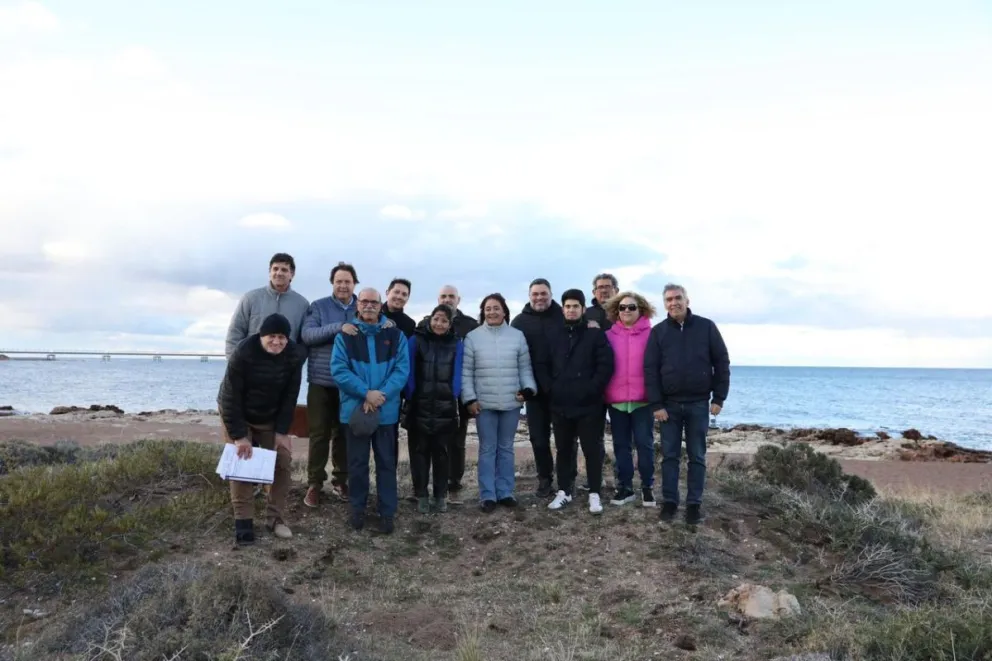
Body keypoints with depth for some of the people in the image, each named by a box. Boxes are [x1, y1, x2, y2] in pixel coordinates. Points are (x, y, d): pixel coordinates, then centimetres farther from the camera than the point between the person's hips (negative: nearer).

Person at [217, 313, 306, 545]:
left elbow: (290, 396, -10)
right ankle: (243, 520, 0)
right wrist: (239, 435, -26)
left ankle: (275, 518, 7)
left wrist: (282, 431, -13)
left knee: (283, 462, -2)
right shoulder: (243, 353, -30)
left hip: (271, 418, 4)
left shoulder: (295, 355, -19)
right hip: (237, 415, -3)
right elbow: (230, 397, -26)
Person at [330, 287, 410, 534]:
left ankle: (387, 512, 16)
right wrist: (366, 393, -19)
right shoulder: (345, 335, 1)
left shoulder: (396, 335, 3)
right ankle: (358, 508, 24)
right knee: (357, 462, 10)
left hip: (386, 410, 0)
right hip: (355, 409, 0)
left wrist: (381, 395, -17)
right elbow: (339, 370, -8)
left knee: (386, 461, 7)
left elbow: (402, 370, -4)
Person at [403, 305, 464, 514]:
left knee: (440, 451, 9)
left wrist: (453, 399, -3)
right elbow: (409, 372, -1)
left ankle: (441, 495, 19)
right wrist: (410, 398, -6)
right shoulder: (416, 340, 0)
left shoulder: (457, 344, 4)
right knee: (419, 451, 5)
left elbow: (457, 374, 4)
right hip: (419, 407, -1)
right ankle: (421, 495, 14)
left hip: (445, 408, 1)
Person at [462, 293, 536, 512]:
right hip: (484, 403, -1)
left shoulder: (517, 336, 2)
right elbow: (466, 371, 0)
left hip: (511, 403, 2)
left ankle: (505, 492, 22)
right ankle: (488, 495, 12)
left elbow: (525, 367, 6)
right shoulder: (473, 337, -1)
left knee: (506, 448, 12)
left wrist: (528, 389, -8)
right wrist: (469, 398, -7)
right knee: (487, 450, 5)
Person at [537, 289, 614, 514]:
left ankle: (594, 493, 11)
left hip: (588, 404, -3)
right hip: (560, 404, 4)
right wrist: (550, 388, -1)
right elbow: (542, 365, 11)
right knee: (563, 449, 12)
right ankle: (564, 491, 22)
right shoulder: (553, 336, 10)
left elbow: (606, 364, -7)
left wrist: (592, 389, -13)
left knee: (592, 449, 2)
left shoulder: (595, 334, 0)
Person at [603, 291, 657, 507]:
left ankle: (647, 487, 17)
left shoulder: (650, 334, -4)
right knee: (621, 445, 10)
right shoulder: (609, 334, 4)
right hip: (616, 399, 3)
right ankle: (624, 487, 20)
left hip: (642, 398, -3)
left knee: (644, 443, 4)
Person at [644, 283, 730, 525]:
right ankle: (669, 501, 17)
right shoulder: (658, 332, 0)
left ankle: (694, 503, 15)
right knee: (669, 455, 7)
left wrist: (719, 398, -3)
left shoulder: (706, 327, -1)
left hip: (698, 403, 0)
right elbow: (650, 369, -2)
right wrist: (656, 404, -9)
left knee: (697, 457, 6)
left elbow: (722, 362, 1)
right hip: (669, 404, 1)